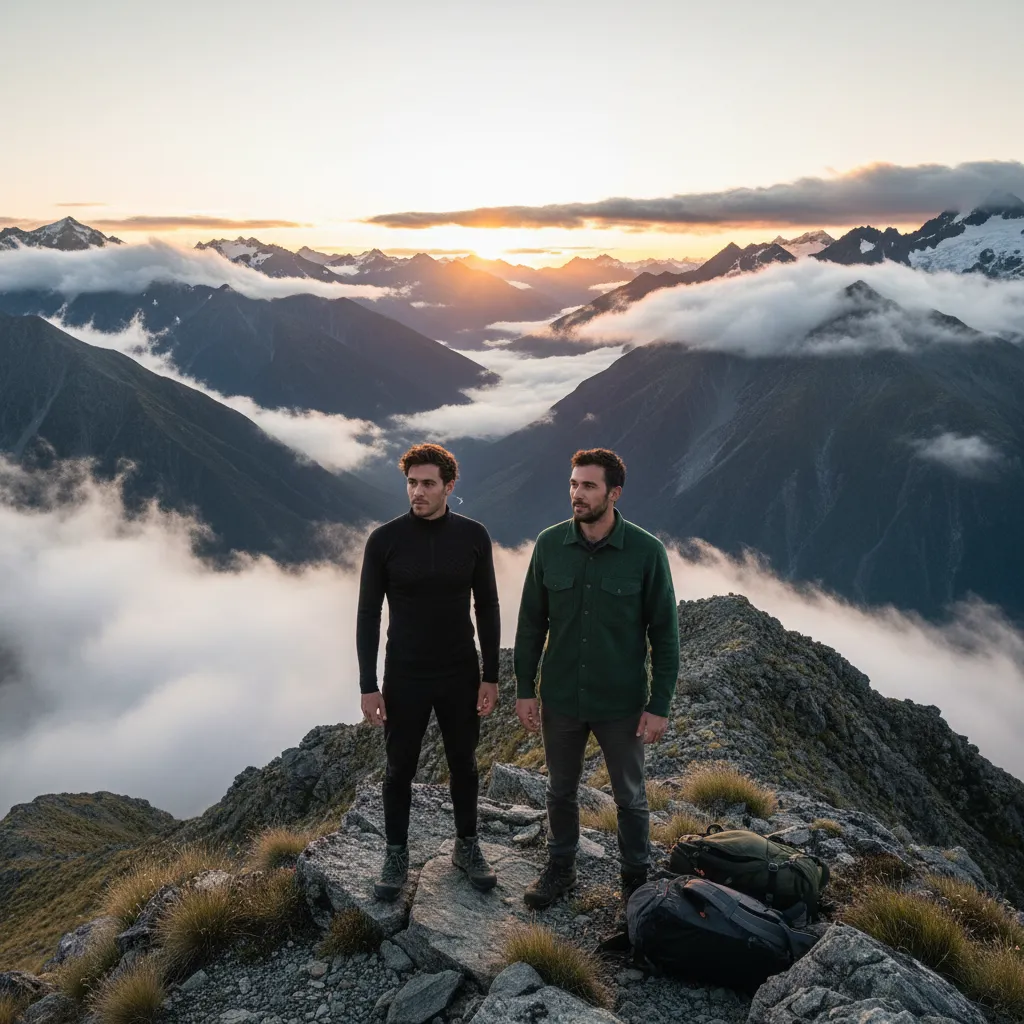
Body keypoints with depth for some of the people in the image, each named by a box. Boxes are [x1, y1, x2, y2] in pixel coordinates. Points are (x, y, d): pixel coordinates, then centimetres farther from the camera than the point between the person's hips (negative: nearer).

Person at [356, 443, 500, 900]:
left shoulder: (473, 536, -7)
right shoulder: (384, 539, -11)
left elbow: (487, 608, 1)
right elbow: (368, 615, -6)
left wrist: (491, 676, -1)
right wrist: (368, 686, -7)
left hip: (461, 677, 1)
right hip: (404, 679, -1)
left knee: (463, 764, 15)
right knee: (399, 769, 11)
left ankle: (466, 846, 35)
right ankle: (397, 854, 30)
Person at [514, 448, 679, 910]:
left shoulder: (646, 551, -15)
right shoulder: (550, 544, -7)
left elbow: (665, 634, -9)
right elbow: (531, 622, 1)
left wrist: (659, 706, -9)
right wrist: (524, 689, 0)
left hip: (621, 702, -2)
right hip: (560, 698, 2)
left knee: (630, 796, 16)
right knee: (561, 790, 20)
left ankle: (636, 878, 37)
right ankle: (560, 868, 42)